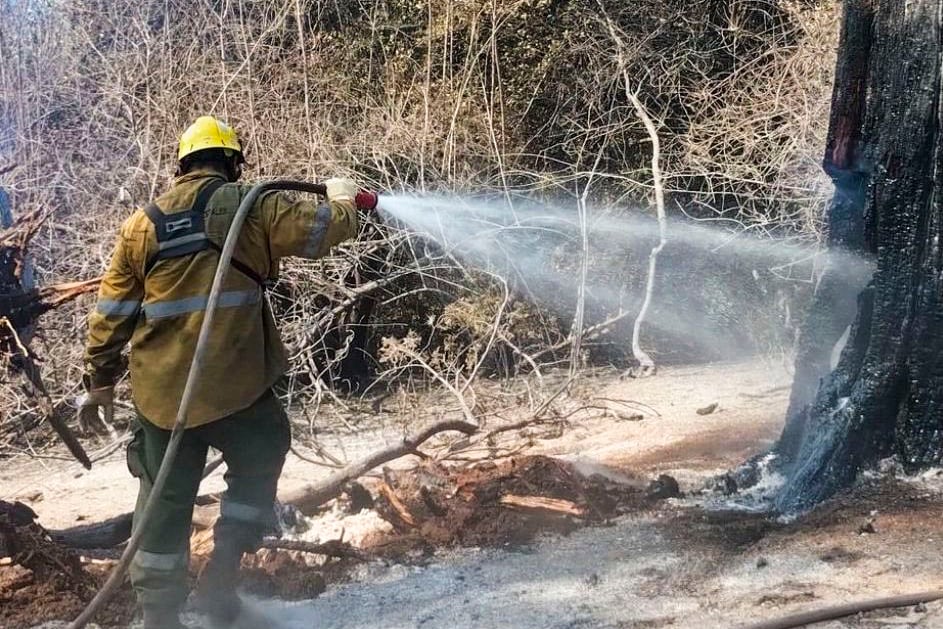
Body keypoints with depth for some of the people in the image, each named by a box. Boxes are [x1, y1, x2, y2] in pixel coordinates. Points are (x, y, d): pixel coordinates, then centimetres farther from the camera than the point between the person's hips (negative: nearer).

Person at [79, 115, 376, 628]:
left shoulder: (143, 222, 7)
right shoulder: (249, 207, -4)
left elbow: (112, 312, 9)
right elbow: (324, 228, -1)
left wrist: (100, 380, 17)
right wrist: (344, 200, 22)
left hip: (161, 391, 3)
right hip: (235, 387, -3)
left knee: (166, 501, 13)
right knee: (255, 469, 20)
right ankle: (221, 576, 13)